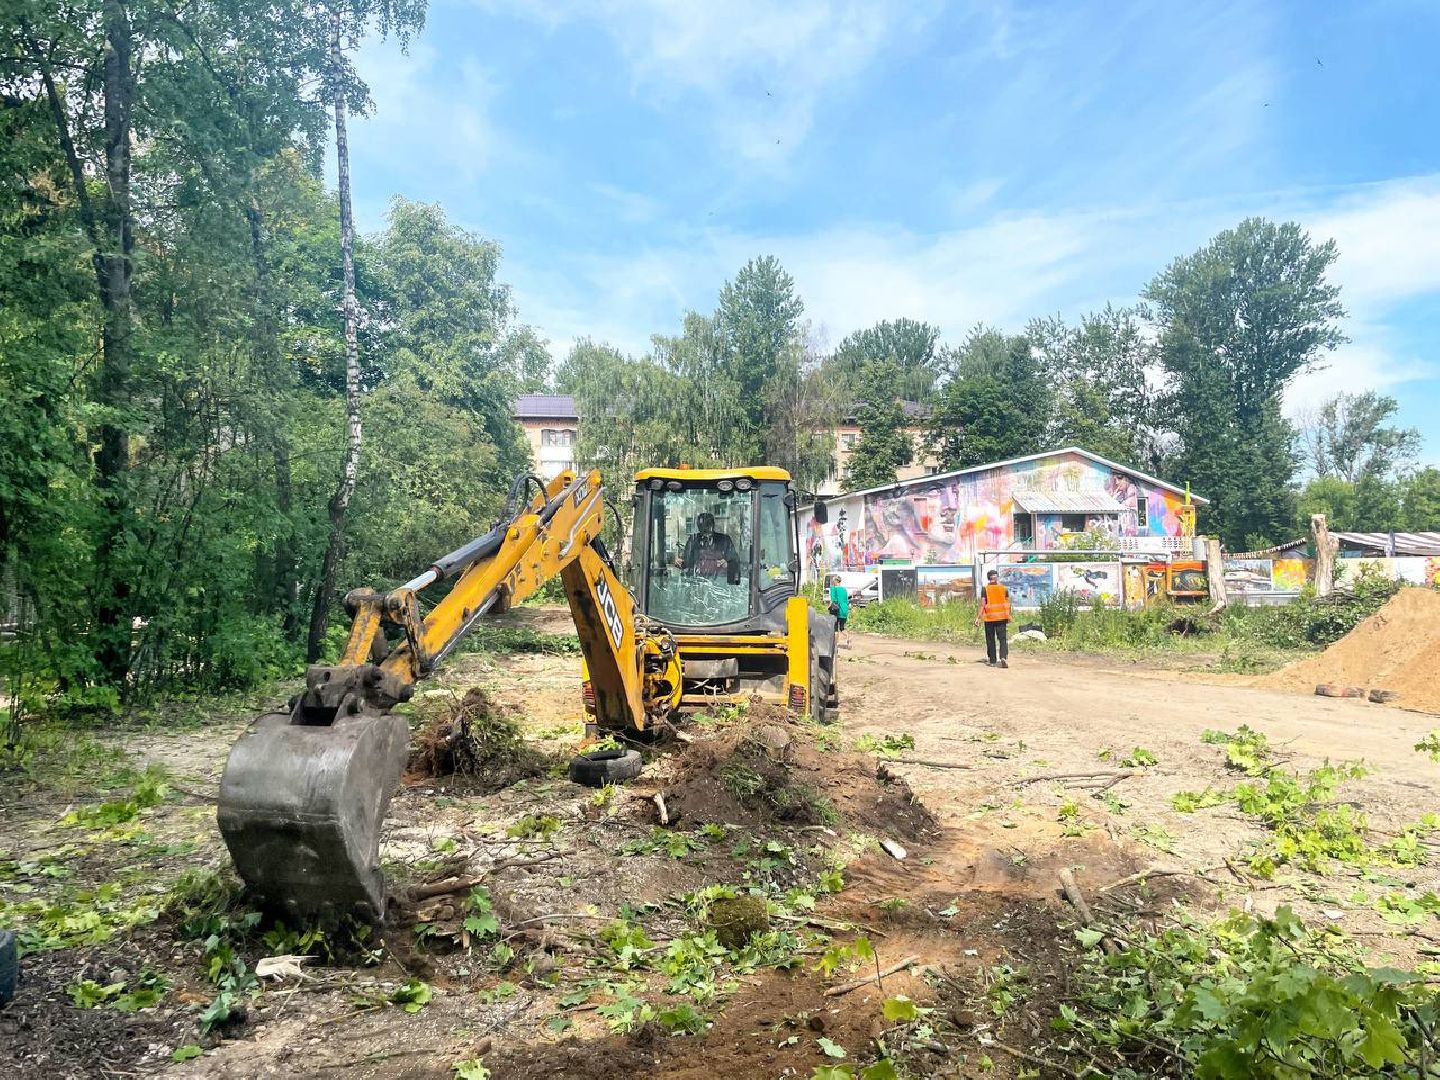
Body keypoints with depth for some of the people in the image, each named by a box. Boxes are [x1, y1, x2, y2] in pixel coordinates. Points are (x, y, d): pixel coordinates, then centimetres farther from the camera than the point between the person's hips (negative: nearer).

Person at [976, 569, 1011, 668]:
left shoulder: (985, 589, -3)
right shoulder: (1004, 589, 4)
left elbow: (982, 604, -8)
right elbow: (1008, 604, 7)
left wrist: (979, 617, -4)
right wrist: (1008, 617, 16)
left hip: (989, 617, -1)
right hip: (1002, 617, 1)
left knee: (990, 639, 8)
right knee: (1002, 638, 1)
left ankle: (992, 660, 12)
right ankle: (1003, 657, -19)